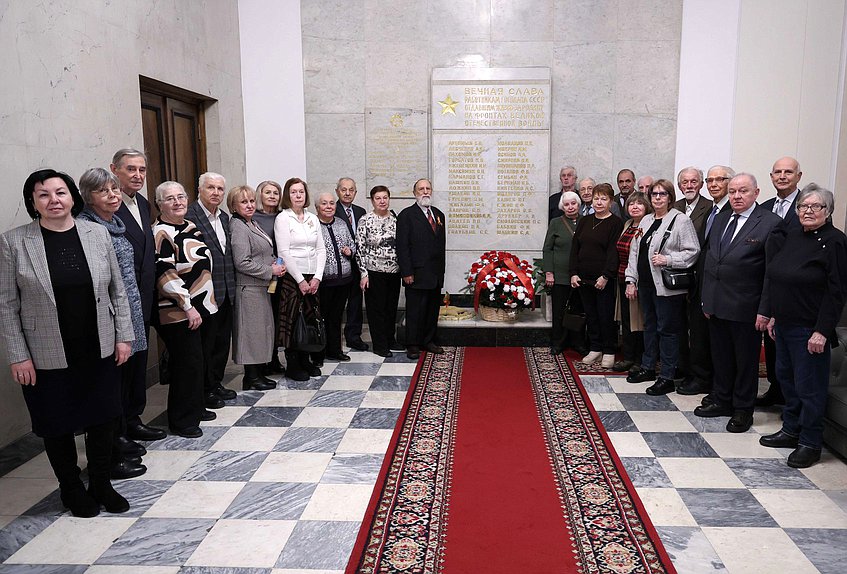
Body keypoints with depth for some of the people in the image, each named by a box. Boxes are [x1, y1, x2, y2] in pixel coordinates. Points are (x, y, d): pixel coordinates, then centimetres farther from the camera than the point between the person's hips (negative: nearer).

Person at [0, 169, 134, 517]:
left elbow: (117, 290, 4)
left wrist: (124, 336, 2)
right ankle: (72, 490, 34)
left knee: (102, 421, 12)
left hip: (100, 352, 2)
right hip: (47, 357, -2)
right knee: (57, 426, 12)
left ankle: (101, 485, 33)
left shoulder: (97, 233, 0)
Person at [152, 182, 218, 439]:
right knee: (188, 363, -3)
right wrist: (188, 307, -19)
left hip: (204, 306, 9)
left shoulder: (191, 226, 13)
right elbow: (165, 275, -19)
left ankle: (196, 407, 30)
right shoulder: (160, 234, -13)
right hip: (179, 313, -9)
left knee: (203, 359, 15)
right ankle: (183, 420, 10)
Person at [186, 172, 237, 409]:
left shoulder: (224, 217, 12)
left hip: (226, 292, 8)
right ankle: (204, 390, 17)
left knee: (223, 340, 16)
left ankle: (216, 383, 29)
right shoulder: (189, 216, -13)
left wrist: (231, 284, 12)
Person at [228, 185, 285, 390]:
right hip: (249, 289, -9)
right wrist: (271, 271, -14)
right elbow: (242, 263, -20)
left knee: (262, 329, 13)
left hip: (260, 288, 9)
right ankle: (251, 378, 9)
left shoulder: (253, 223, 14)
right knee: (252, 330, -2)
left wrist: (274, 263, 6)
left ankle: (257, 374, 23)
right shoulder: (238, 227, -14)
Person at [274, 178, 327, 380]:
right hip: (292, 277, -5)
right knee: (292, 320, -1)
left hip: (313, 277, 5)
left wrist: (317, 277, -3)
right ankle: (292, 365, 11)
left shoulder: (313, 219, 11)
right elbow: (283, 252, -11)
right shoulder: (283, 218, -4)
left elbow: (321, 249, 9)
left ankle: (305, 360, 20)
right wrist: (300, 280, -12)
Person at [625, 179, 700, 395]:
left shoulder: (681, 220, -8)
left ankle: (667, 377, 7)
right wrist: (631, 280, 10)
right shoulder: (646, 221, 13)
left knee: (667, 329, -1)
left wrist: (667, 259, -20)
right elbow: (635, 252, 14)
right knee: (649, 326, 17)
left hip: (667, 286, -7)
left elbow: (692, 252, -11)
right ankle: (648, 367, 30)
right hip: (646, 283, 7)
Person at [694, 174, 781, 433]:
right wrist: (707, 299, 10)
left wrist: (764, 310, -15)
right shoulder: (720, 220, 11)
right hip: (716, 305, 6)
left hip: (746, 308, -6)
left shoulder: (770, 223, -10)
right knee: (721, 357, 17)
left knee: (746, 360, 8)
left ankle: (743, 409, 22)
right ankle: (722, 401, 32)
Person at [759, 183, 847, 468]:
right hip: (784, 324, 8)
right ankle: (791, 430, 32)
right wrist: (772, 315, 12)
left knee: (809, 386, 1)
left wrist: (822, 331, -19)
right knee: (785, 377, 17)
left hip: (810, 329, -8)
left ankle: (810, 443, 15)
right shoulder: (791, 236, 9)